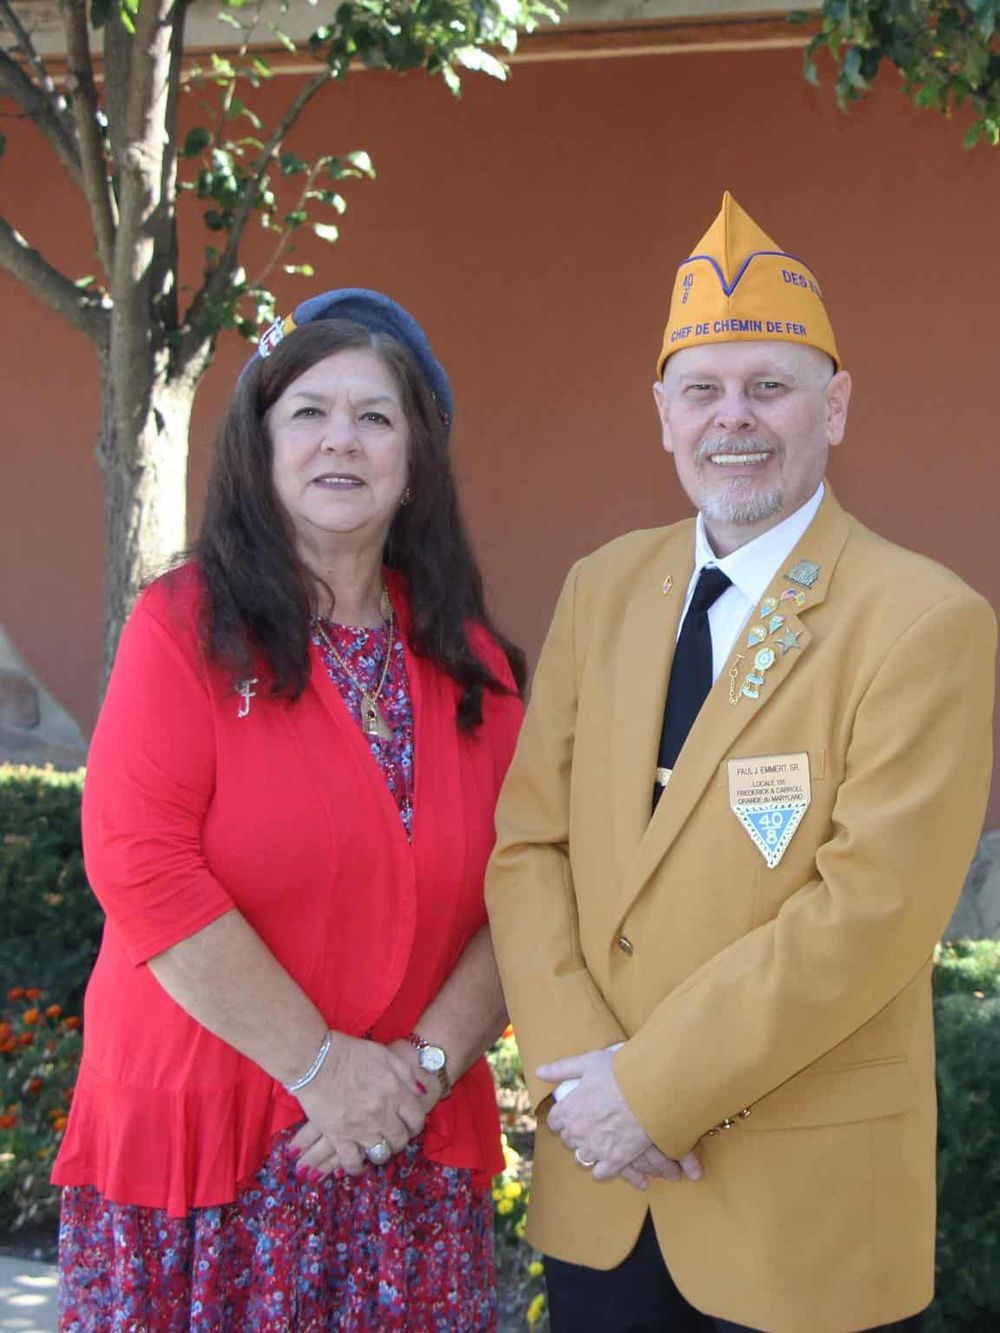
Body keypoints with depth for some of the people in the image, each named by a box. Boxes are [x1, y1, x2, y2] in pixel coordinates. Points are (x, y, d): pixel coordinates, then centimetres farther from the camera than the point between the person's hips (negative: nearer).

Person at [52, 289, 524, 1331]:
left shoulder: (470, 662, 7)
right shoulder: (186, 625, -5)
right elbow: (141, 862, -13)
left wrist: (430, 1062, -8)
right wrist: (323, 1064, -14)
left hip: (412, 1142, 3)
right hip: (203, 1129, -3)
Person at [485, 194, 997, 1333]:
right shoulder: (604, 589, 6)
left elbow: (876, 909, -18)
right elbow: (527, 840, 3)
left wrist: (653, 1088, -17)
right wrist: (577, 1067, -10)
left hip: (807, 1201, -4)